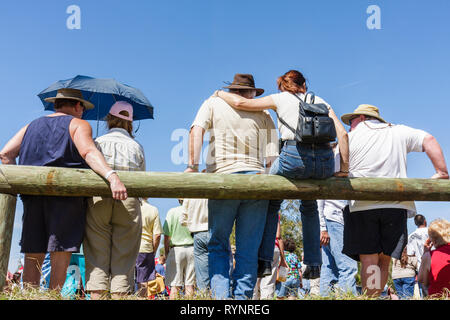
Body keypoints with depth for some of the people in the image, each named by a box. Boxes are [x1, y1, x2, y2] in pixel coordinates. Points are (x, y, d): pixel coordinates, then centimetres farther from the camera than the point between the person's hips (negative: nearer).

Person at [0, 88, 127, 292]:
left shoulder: (32, 126, 23)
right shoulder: (78, 125, 5)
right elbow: (89, 152, -15)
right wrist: (112, 177, -27)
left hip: (32, 194, 5)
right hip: (66, 194, -5)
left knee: (33, 253, 7)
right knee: (61, 252, -3)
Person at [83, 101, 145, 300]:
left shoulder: (97, 143, 7)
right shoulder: (137, 147, 11)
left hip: (97, 201, 0)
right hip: (128, 203, 1)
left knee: (96, 254, 3)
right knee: (124, 256, 3)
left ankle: (96, 294, -3)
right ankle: (119, 294, -1)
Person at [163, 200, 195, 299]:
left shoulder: (172, 212, -5)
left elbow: (167, 235, -5)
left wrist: (166, 253, 5)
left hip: (176, 249, -1)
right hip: (192, 248, 2)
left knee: (174, 285, 2)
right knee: (190, 285, 7)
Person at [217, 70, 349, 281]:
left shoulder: (280, 99, 18)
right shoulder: (321, 101, 25)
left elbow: (241, 102, 10)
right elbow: (342, 133, 14)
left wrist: (220, 93, 30)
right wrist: (344, 169, 16)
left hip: (294, 156, -3)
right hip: (325, 161, 4)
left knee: (271, 203, 23)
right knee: (309, 206, 32)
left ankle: (264, 259, 16)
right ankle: (313, 263, 27)